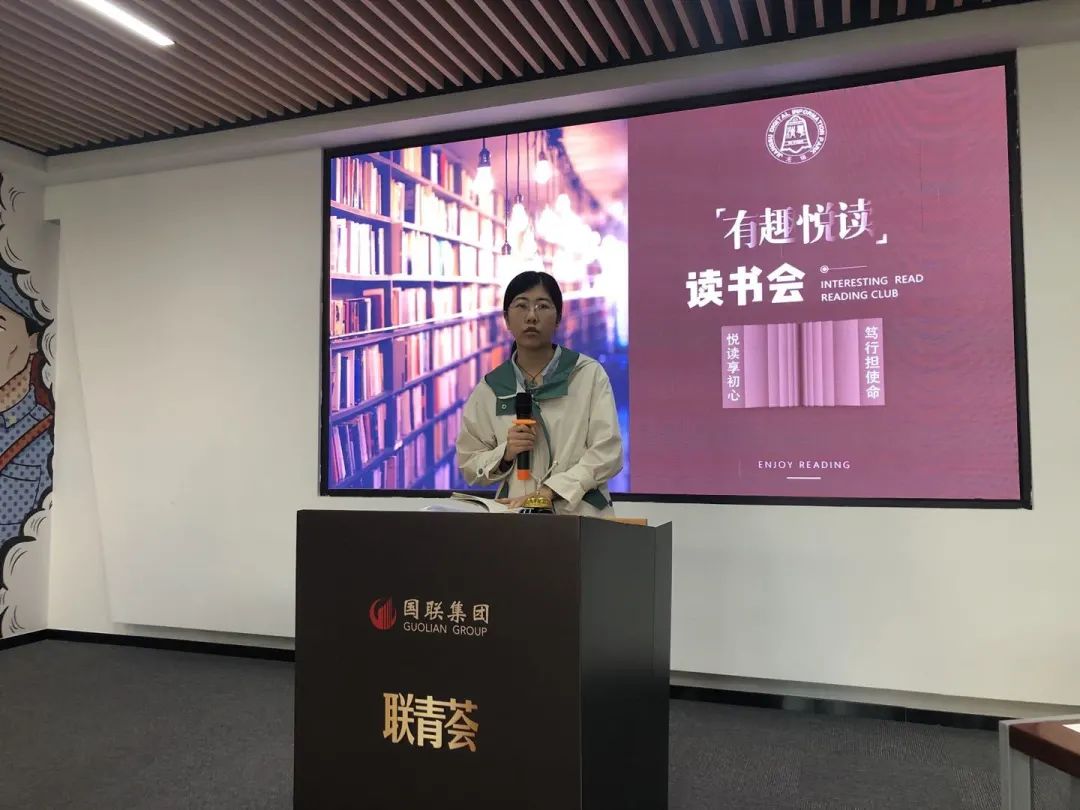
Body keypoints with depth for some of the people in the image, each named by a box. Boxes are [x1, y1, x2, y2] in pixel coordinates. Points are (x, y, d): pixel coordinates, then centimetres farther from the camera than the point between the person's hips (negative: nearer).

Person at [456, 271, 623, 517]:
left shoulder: (590, 374, 1)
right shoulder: (489, 389, 4)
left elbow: (607, 452, -5)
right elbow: (469, 465, 10)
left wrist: (547, 491, -15)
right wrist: (505, 453, -9)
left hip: (581, 514, -1)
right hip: (515, 515, 2)